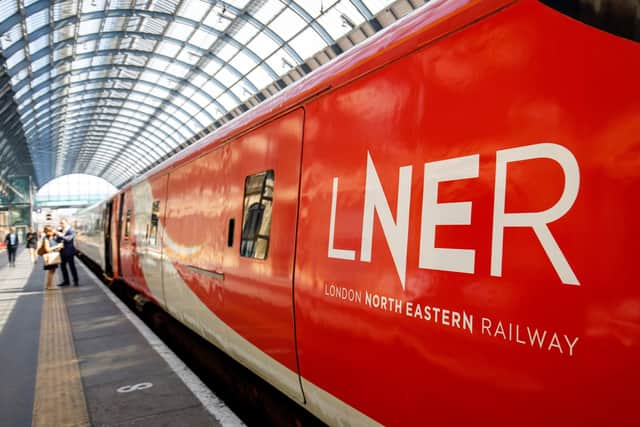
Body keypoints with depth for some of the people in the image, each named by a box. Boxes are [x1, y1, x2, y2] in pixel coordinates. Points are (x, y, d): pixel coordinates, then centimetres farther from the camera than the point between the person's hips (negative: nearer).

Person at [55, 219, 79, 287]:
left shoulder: (71, 231, -9)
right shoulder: (60, 231, 10)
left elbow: (68, 239, -22)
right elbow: (58, 240, 12)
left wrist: (61, 235, -29)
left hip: (69, 251, -7)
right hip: (62, 251, 7)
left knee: (72, 267, -1)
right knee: (62, 266, 10)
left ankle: (75, 281, 8)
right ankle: (66, 281, 20)